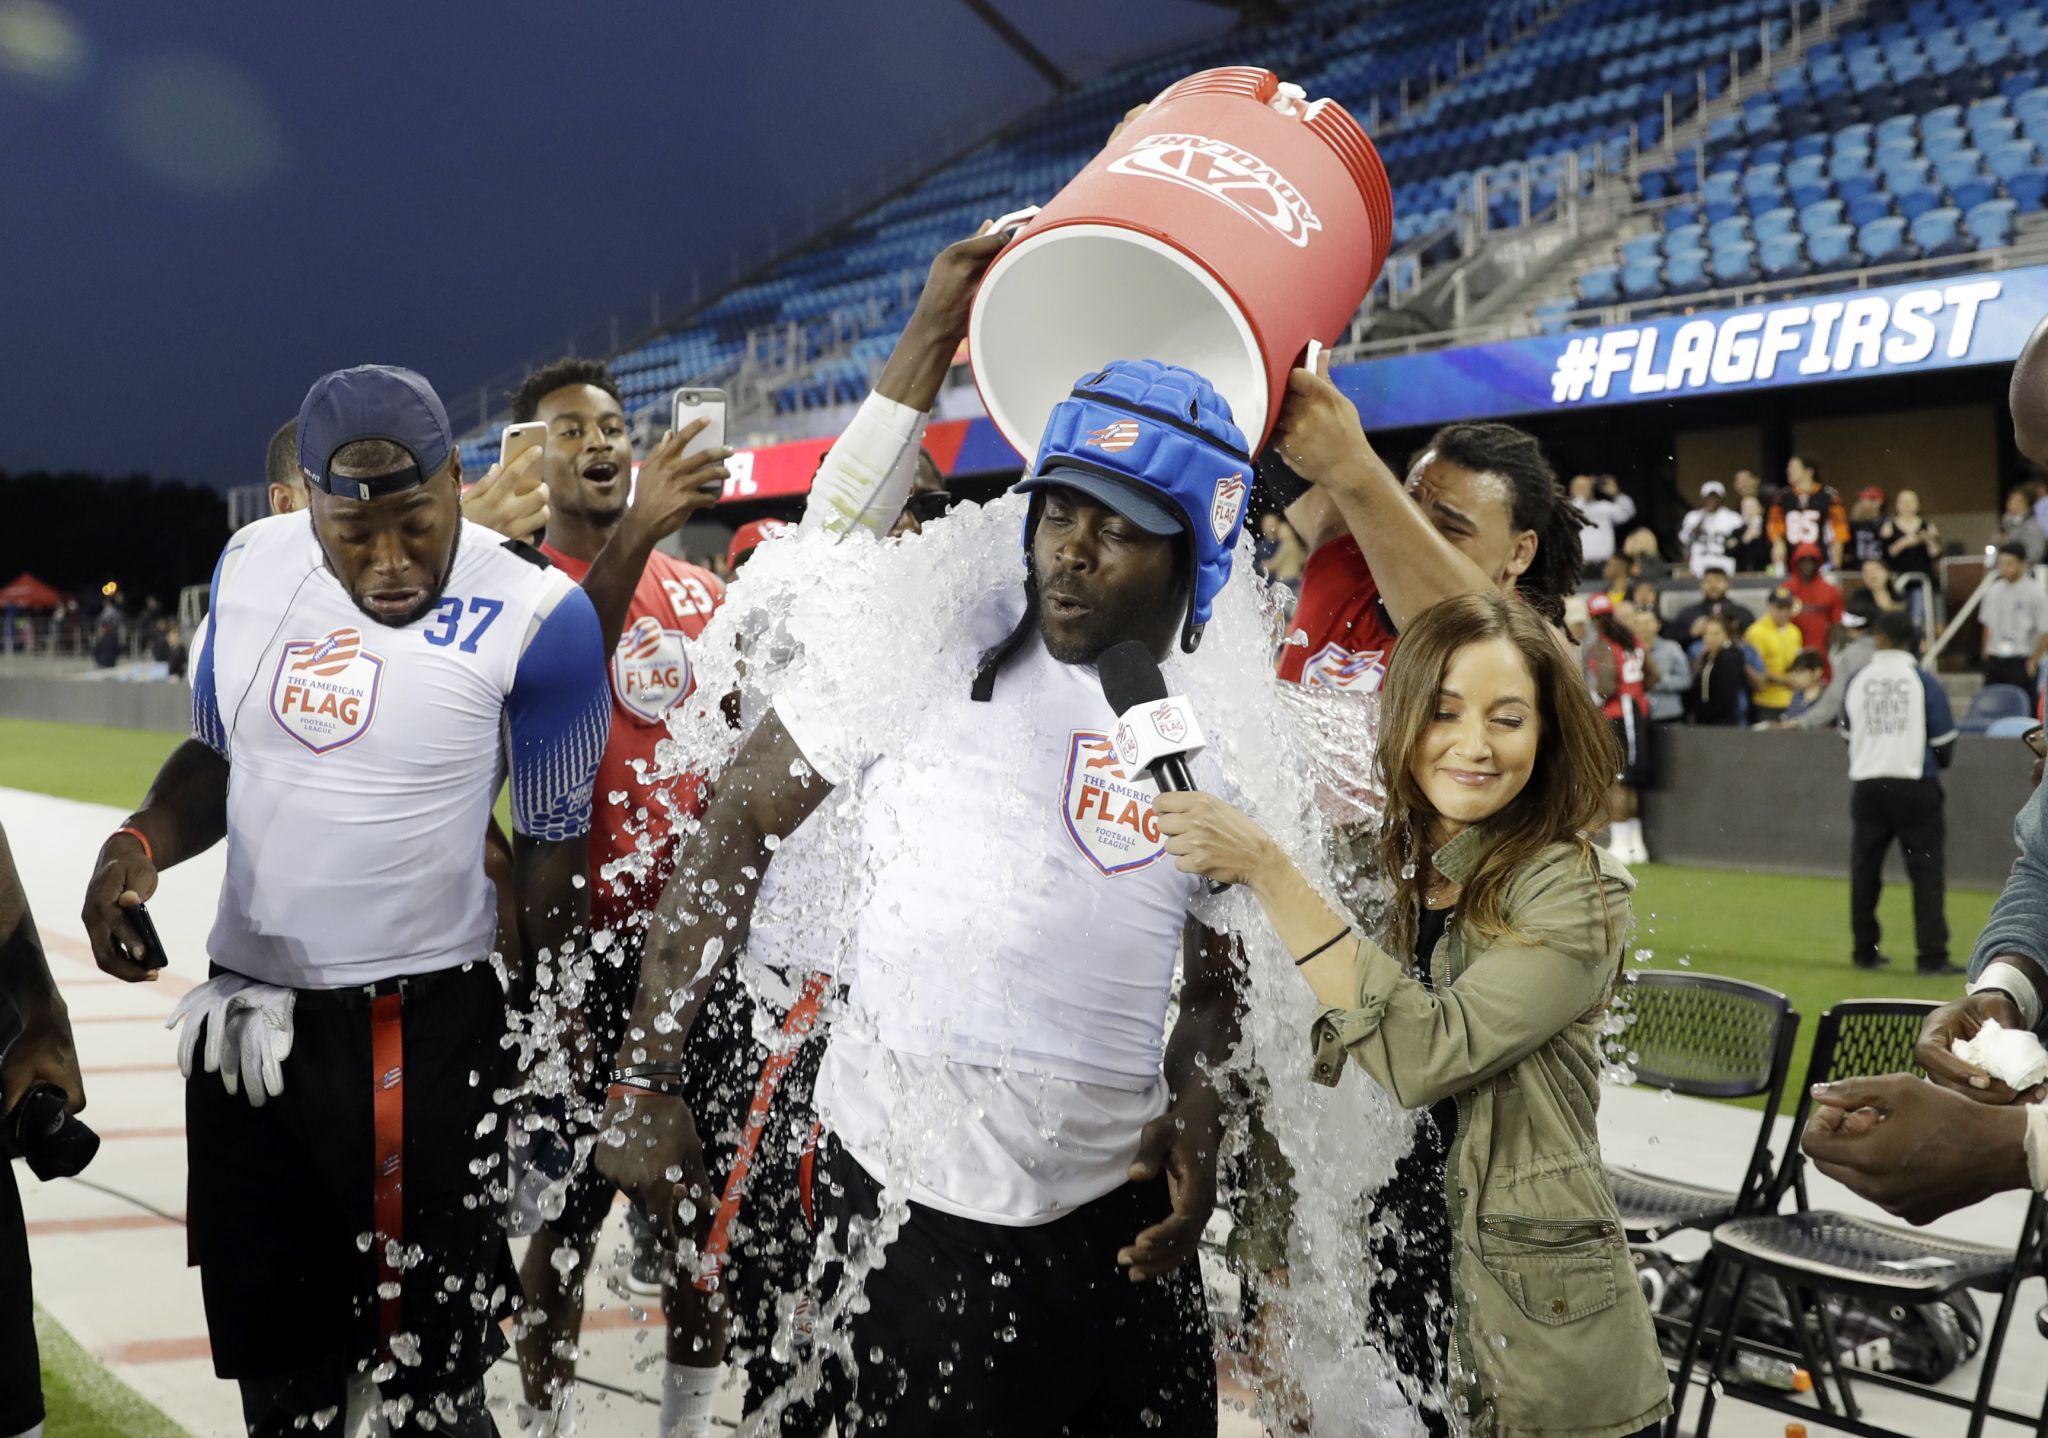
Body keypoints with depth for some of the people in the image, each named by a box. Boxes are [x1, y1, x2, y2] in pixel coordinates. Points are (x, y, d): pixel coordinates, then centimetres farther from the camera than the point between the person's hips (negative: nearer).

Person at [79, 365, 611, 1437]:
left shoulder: (532, 615, -15)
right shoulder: (251, 567, 0)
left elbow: (552, 849, -5)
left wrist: (554, 1060, 2)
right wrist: (139, 844, -6)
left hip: (420, 1034, -5)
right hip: (243, 1016, 5)